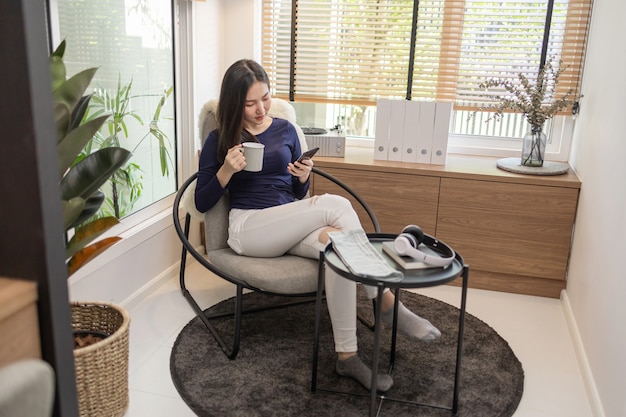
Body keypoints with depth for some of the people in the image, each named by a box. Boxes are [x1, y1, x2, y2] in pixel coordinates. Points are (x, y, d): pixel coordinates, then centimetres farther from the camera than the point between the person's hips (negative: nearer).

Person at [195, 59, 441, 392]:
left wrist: (303, 177, -7)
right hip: (248, 227, -4)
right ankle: (387, 304, -23)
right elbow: (202, 203, 2)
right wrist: (227, 170, -15)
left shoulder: (285, 130, 13)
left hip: (291, 228, 4)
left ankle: (347, 356, -30)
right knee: (336, 205, -29)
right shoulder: (219, 140, 4)